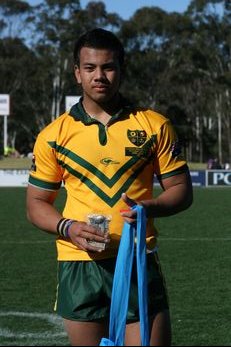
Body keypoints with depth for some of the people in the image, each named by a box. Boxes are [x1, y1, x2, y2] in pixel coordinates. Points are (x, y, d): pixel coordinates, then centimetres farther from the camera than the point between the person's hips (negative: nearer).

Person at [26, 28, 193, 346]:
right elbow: (36, 204, 9)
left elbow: (181, 189, 7)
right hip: (79, 265, 1)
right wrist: (68, 228, -11)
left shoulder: (154, 126, 4)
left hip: (140, 263, 0)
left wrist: (149, 208, -14)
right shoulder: (54, 135, 5)